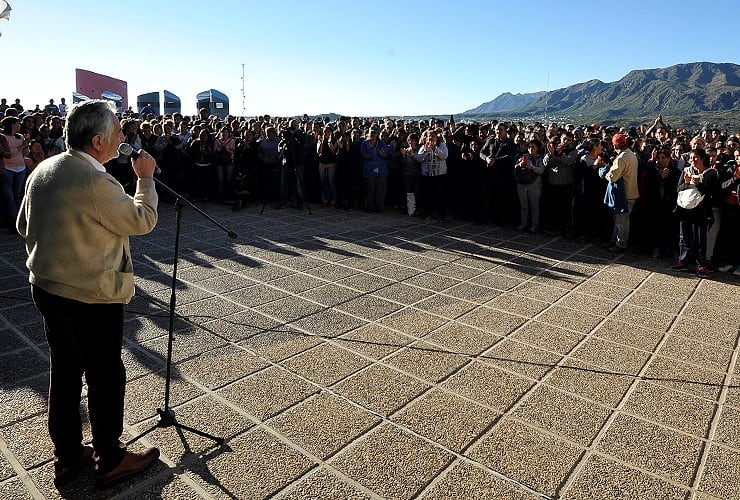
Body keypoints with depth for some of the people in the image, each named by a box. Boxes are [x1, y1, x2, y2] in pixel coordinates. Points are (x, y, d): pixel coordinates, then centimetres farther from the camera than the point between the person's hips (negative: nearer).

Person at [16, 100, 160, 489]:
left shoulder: (43, 169, 4)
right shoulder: (94, 181, -24)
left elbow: (24, 224, 14)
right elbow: (143, 220, -15)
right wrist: (145, 178, -3)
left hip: (46, 288, 9)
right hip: (91, 297, -9)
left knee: (64, 374, 19)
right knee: (105, 378, 8)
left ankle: (67, 457, 36)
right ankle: (110, 461, 26)